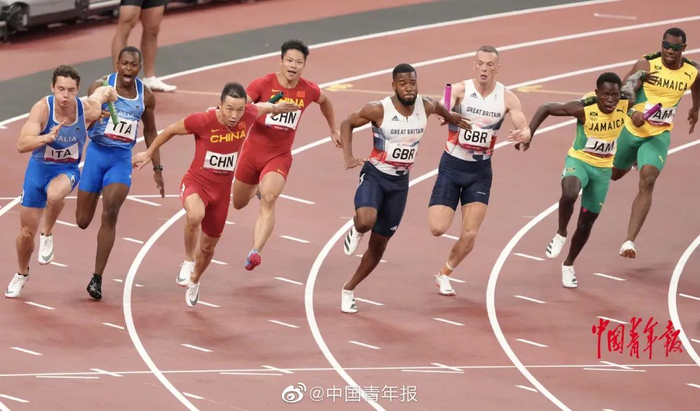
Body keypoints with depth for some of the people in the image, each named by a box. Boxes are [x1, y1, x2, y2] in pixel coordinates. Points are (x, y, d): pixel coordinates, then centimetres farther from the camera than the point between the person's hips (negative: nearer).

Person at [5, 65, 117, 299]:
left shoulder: (88, 110, -20)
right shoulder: (42, 108, -25)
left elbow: (103, 90, 3)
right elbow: (22, 145, -34)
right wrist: (48, 137, -49)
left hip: (67, 170, 0)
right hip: (38, 167, 0)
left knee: (54, 195, -38)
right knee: (26, 232, 8)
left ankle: (47, 235, -6)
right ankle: (21, 274, 39)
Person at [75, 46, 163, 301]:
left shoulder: (146, 96, 1)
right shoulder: (100, 87, -8)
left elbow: (150, 132, 14)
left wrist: (157, 168, 13)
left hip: (122, 159, 1)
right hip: (96, 153, -1)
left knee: (110, 214, -19)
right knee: (82, 221, 3)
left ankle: (97, 278, -15)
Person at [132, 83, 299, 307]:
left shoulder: (248, 116, -15)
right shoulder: (202, 121, -25)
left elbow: (261, 107, 12)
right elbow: (171, 130, -7)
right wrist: (149, 153, 4)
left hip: (222, 189, 4)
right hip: (196, 182, -4)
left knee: (209, 245, 18)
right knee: (195, 216, -39)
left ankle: (194, 280, 50)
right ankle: (189, 260, -12)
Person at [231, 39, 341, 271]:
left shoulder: (309, 91, -3)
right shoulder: (263, 84, -14)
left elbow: (324, 101, 21)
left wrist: (333, 130, 29)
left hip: (279, 156, 0)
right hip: (252, 152, 0)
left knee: (268, 200, -28)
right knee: (239, 204, 19)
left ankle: (255, 252, -37)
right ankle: (258, 188, 57)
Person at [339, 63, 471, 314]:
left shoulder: (426, 107, -8)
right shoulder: (378, 110, -18)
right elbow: (347, 124, -4)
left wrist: (451, 117, 37)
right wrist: (348, 157, -15)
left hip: (399, 182, 4)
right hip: (375, 174, -4)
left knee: (379, 245, 10)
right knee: (366, 222, -34)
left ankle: (349, 290, 29)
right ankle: (356, 231, 4)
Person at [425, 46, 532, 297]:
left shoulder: (507, 98, -5)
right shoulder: (461, 90, -12)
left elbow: (525, 129, -8)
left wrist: (523, 135, -33)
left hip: (480, 171, 2)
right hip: (452, 165, -2)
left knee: (470, 234, -7)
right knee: (437, 229, -11)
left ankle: (444, 275, 20)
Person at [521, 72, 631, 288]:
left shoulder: (625, 104, -18)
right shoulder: (584, 108, -27)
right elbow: (546, 108, -17)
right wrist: (528, 134, -23)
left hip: (603, 169, 4)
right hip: (578, 160, -4)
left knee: (586, 222, 13)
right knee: (569, 194, -37)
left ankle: (568, 265, 37)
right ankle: (561, 234, -10)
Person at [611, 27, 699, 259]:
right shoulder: (647, 65, -18)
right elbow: (625, 89, -27)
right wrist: (633, 111, -46)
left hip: (659, 136, 0)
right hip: (632, 129, 0)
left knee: (647, 182, -22)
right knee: (614, 174, 24)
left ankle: (630, 241, -26)